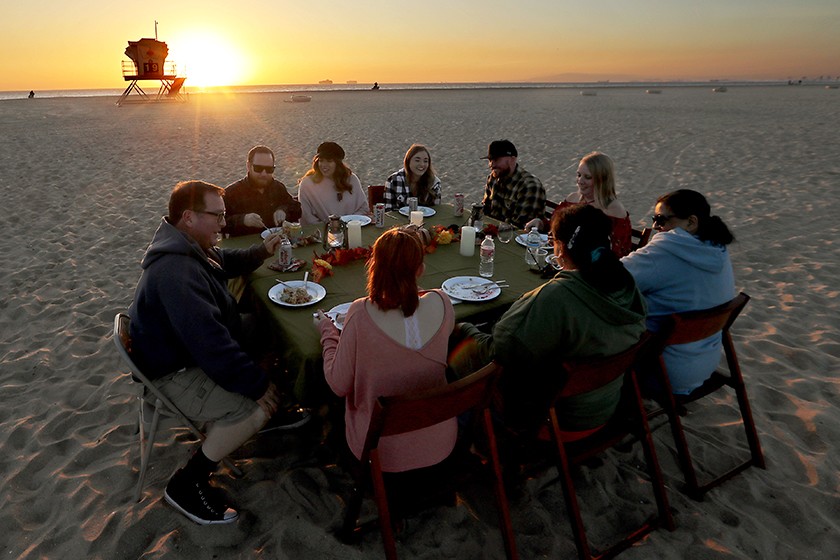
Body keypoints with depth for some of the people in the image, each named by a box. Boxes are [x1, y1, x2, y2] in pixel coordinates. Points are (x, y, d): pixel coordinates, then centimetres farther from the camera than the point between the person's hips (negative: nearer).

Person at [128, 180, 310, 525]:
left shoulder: (189, 247, 1)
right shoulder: (175, 271, -33)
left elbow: (226, 262, 25)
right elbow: (209, 342, -36)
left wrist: (261, 251, 8)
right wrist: (258, 385, -30)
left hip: (191, 350, 11)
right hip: (174, 373, -11)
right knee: (254, 407, -26)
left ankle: (273, 414, 23)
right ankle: (185, 486, -5)